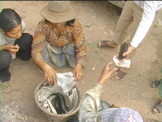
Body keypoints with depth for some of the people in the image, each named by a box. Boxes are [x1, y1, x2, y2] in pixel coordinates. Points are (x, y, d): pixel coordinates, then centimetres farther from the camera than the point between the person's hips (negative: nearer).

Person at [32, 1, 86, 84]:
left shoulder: (75, 26, -33)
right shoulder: (43, 26, -34)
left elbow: (81, 49, -27)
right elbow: (36, 50, -36)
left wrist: (79, 65, -47)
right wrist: (45, 67, -55)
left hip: (68, 48, 1)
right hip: (51, 49, 0)